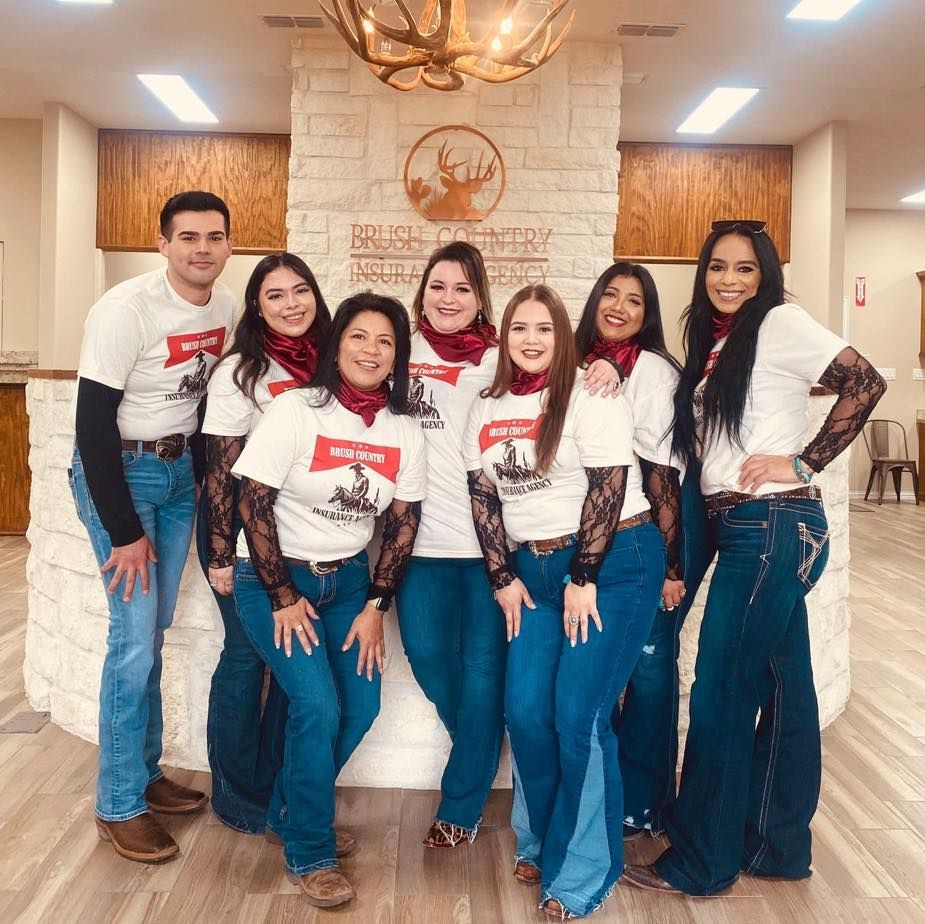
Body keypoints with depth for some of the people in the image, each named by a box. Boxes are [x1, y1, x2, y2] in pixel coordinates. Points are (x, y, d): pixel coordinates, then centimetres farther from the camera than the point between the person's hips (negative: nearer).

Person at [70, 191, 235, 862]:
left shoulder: (227, 306, 0)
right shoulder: (126, 310, -20)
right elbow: (93, 423, -20)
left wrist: (205, 472, 5)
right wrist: (124, 531, -17)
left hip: (180, 469, 6)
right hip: (118, 471, -6)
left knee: (155, 630, 12)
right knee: (136, 636, -8)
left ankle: (146, 773, 27)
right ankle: (119, 805, 8)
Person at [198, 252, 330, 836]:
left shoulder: (327, 363, 2)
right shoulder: (240, 372, -12)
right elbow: (222, 469, -12)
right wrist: (220, 556, -13)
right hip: (244, 526, -5)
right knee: (247, 653, 5)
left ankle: (276, 789, 29)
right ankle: (238, 795, 25)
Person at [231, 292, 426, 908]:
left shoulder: (405, 432, -3)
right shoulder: (297, 411, -16)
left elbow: (403, 525, 1)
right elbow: (255, 505, -16)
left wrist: (376, 607, -4)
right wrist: (283, 597, -14)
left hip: (349, 579, 5)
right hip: (273, 579, -4)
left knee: (362, 706, -1)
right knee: (318, 706, -15)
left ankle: (292, 809, 28)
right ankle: (310, 854, 7)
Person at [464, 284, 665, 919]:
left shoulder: (591, 396, -8)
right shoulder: (488, 409, 11)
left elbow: (606, 487, -14)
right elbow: (484, 496, 10)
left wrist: (584, 579, -15)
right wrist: (503, 578, 4)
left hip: (612, 563, -5)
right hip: (533, 570, 6)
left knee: (579, 718, -8)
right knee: (526, 712, -1)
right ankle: (542, 844, 24)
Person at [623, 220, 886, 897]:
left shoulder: (780, 322, -6)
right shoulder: (715, 341, 17)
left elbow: (865, 383, -12)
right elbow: (702, 442, 16)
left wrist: (802, 463, -12)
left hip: (773, 526, -8)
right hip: (743, 529, 8)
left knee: (721, 693, -3)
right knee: (782, 686, 14)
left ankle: (702, 862, 11)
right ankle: (779, 846, 26)